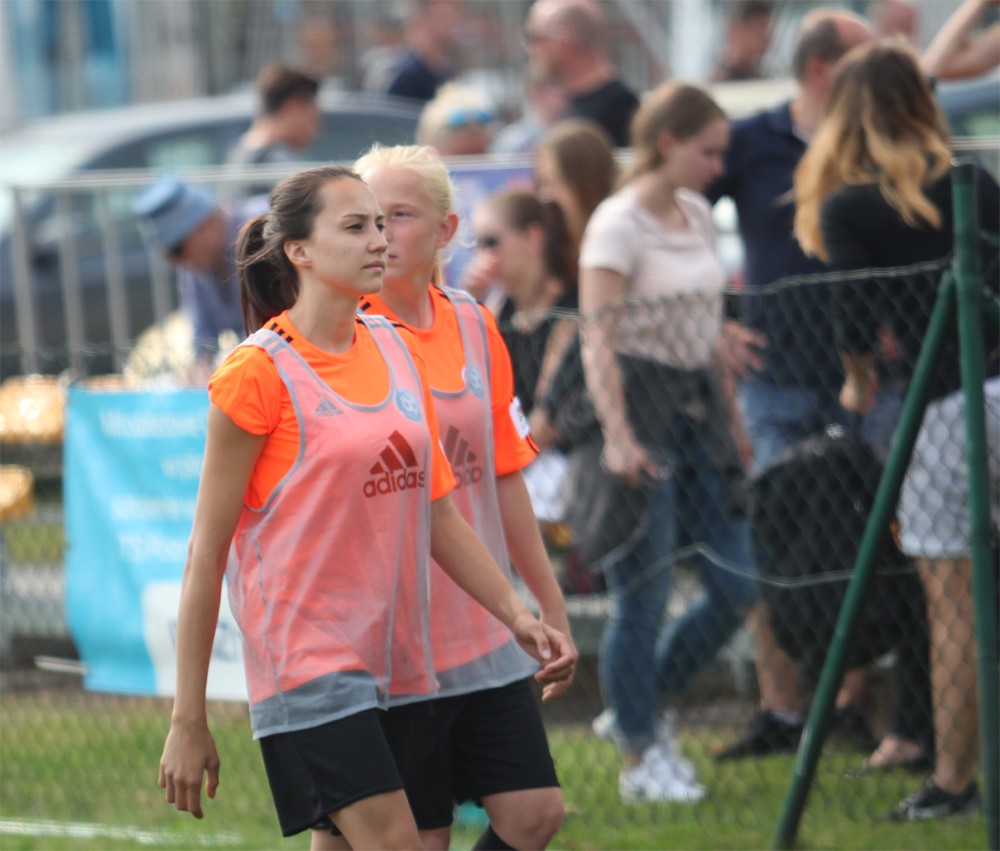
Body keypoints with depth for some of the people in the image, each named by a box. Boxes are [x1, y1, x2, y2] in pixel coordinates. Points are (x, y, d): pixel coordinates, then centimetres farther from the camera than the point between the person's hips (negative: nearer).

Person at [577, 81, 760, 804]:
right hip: (643, 406, -8)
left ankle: (639, 710, 22)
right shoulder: (618, 223, -11)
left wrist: (733, 417, 19)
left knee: (737, 591, 5)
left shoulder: (698, 216, 12)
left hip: (698, 408, 8)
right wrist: (618, 437, -26)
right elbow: (597, 337, -17)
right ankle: (641, 757, 8)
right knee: (644, 595, -3)